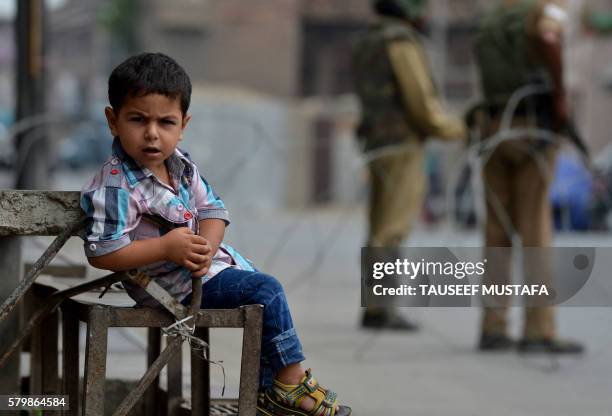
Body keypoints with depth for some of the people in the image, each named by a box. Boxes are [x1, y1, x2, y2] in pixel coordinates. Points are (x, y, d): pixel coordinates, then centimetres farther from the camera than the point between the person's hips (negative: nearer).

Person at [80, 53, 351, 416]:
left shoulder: (180, 164, 1)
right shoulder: (115, 187, -23)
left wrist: (205, 246, -18)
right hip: (174, 283, -9)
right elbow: (101, 253, -27)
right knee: (267, 292, -15)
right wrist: (166, 247, -30)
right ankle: (293, 383, -4)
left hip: (206, 261, 9)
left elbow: (212, 208, 4)